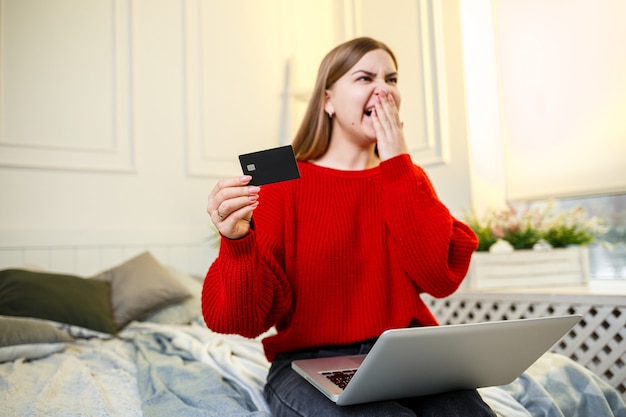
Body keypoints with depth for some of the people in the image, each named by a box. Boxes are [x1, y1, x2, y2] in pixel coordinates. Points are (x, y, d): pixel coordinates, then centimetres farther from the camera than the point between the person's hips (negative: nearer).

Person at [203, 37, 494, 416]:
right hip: (310, 362, -3)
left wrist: (398, 165, -7)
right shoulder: (283, 183, -2)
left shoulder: (407, 177, 9)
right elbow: (244, 319, -8)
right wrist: (238, 242, -29)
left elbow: (442, 277, -9)